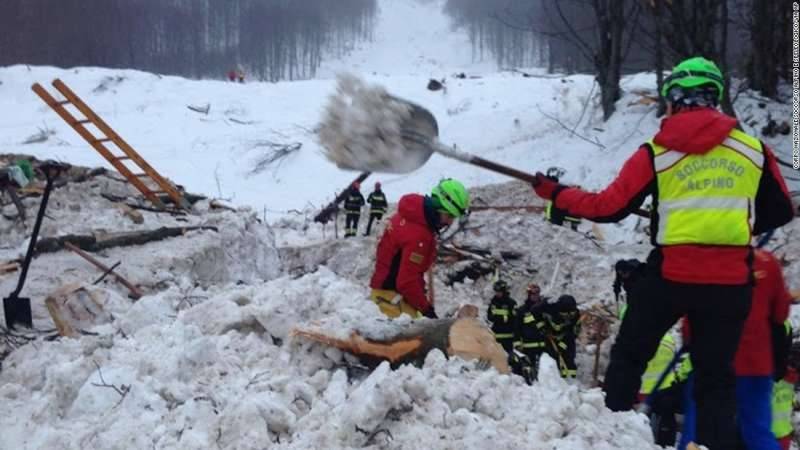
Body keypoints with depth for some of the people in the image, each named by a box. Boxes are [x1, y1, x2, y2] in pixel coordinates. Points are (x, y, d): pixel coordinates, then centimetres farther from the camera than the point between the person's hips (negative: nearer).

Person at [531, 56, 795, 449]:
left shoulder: (657, 152, -4)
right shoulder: (753, 149, 2)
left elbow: (608, 208, -2)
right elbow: (780, 212, 12)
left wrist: (555, 193, 12)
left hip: (670, 276, -2)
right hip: (731, 281, 2)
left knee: (628, 356, 17)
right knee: (716, 375, 12)